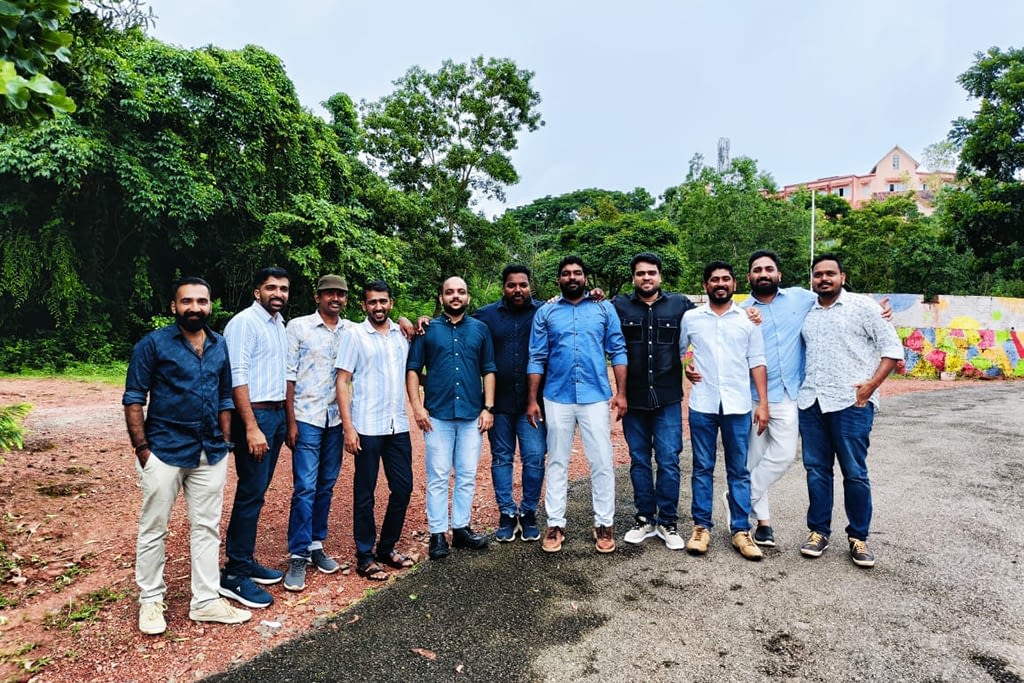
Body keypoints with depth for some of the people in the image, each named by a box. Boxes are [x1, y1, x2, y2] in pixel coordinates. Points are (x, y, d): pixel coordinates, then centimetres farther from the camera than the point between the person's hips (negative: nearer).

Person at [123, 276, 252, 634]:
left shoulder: (220, 345, 7)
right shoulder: (153, 343, -6)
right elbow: (133, 399, -7)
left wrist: (225, 442, 7)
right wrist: (142, 448, -11)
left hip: (210, 453, 4)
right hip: (164, 452, -4)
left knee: (207, 527, 10)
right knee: (153, 529, 9)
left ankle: (206, 601, 22)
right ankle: (151, 600, 28)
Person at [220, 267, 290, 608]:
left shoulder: (279, 325, 15)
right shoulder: (244, 322, -10)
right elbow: (237, 377, -17)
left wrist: (286, 418, 13)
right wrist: (251, 427, -21)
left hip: (277, 414, 8)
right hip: (254, 415, -8)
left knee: (257, 491, 13)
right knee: (251, 493, -4)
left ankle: (244, 560, 25)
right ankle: (235, 574, 6)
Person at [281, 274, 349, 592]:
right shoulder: (298, 326, -1)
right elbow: (288, 375, -3)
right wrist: (291, 421, -8)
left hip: (337, 419, 4)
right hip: (307, 418, -4)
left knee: (326, 485, 11)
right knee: (305, 487, -4)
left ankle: (316, 544, 25)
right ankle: (298, 557, 7)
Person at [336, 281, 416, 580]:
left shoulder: (402, 333, 10)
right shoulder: (354, 334, -2)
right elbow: (343, 381, -6)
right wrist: (348, 427, -11)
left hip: (398, 426, 5)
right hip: (367, 428, -4)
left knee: (403, 487, 10)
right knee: (365, 493, 6)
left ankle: (387, 547, 28)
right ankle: (365, 557, 21)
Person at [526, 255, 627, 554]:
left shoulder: (605, 308, 6)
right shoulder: (545, 313, 7)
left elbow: (618, 352, 3)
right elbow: (537, 359, 5)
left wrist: (621, 393, -4)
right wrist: (532, 400, 0)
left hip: (595, 397, -1)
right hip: (557, 399, 1)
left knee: (601, 463, 4)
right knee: (557, 463, 9)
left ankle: (604, 524, 18)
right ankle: (555, 524, 19)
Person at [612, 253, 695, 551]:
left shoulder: (681, 305, 2)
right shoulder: (619, 306, 0)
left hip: (668, 399, 0)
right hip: (633, 399, 1)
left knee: (668, 461, 3)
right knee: (639, 461, 11)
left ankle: (667, 522, 20)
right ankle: (645, 519, 26)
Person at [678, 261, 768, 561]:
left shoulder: (748, 319, 6)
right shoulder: (690, 318, 5)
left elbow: (757, 363, 5)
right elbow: (676, 352, 14)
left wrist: (763, 403, 0)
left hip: (738, 406, 0)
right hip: (702, 405, 0)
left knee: (739, 471, 7)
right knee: (702, 468, 7)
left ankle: (741, 530, 16)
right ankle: (701, 527, 17)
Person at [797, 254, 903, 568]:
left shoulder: (862, 306, 1)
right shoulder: (807, 314, 15)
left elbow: (892, 348, -1)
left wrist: (871, 384, -11)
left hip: (851, 403, -4)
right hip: (811, 402, 4)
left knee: (855, 473, 2)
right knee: (816, 470, 9)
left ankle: (858, 537, 17)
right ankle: (818, 531, 20)